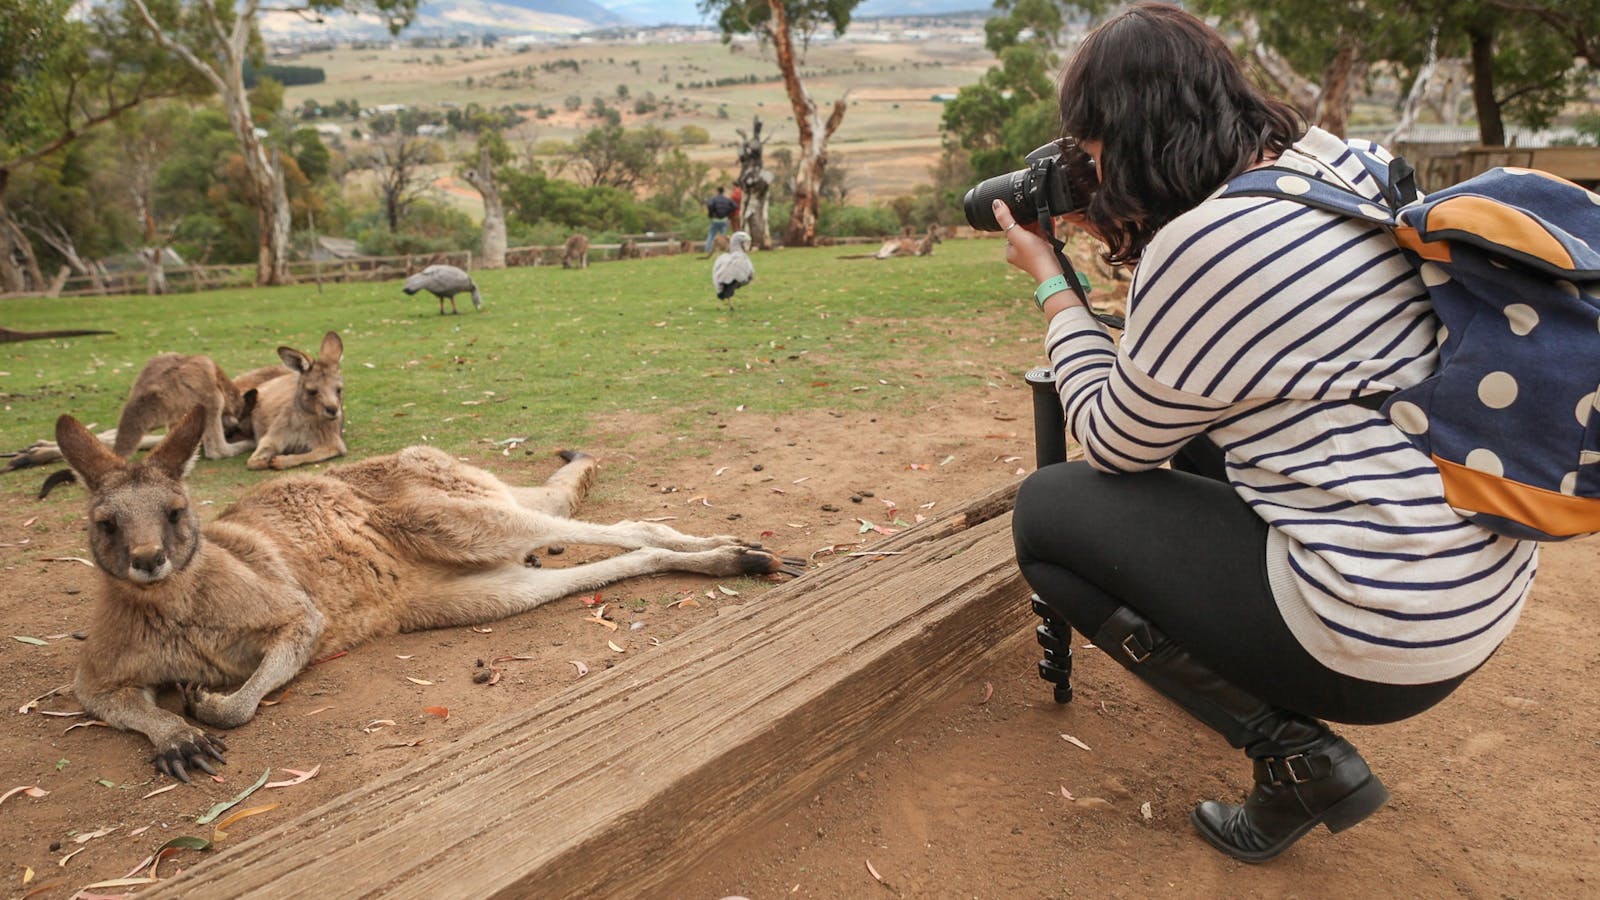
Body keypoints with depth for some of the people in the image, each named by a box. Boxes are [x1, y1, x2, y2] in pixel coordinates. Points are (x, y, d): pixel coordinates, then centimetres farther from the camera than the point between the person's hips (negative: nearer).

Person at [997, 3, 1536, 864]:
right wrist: (1127, 243, 16)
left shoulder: (1203, 248, -22)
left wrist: (1052, 285, 4)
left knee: (1046, 510, 0)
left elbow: (1114, 443, -5)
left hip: (1385, 642, -9)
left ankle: (1292, 751, 0)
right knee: (1181, 439, 24)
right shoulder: (1336, 167, 5)